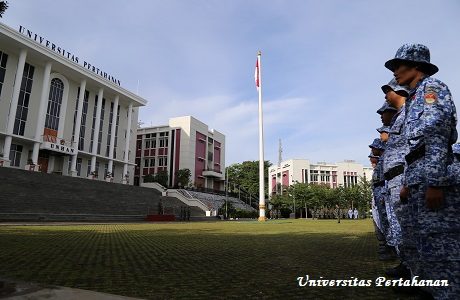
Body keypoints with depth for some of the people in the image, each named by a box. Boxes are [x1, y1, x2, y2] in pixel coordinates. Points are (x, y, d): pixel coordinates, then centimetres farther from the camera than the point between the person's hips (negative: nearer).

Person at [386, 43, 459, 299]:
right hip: (421, 179, 10)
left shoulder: (430, 87, -1)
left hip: (434, 178, -10)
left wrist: (435, 182, -24)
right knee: (431, 249, 11)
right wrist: (408, 183, 24)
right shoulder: (416, 97, 27)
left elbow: (436, 133, -16)